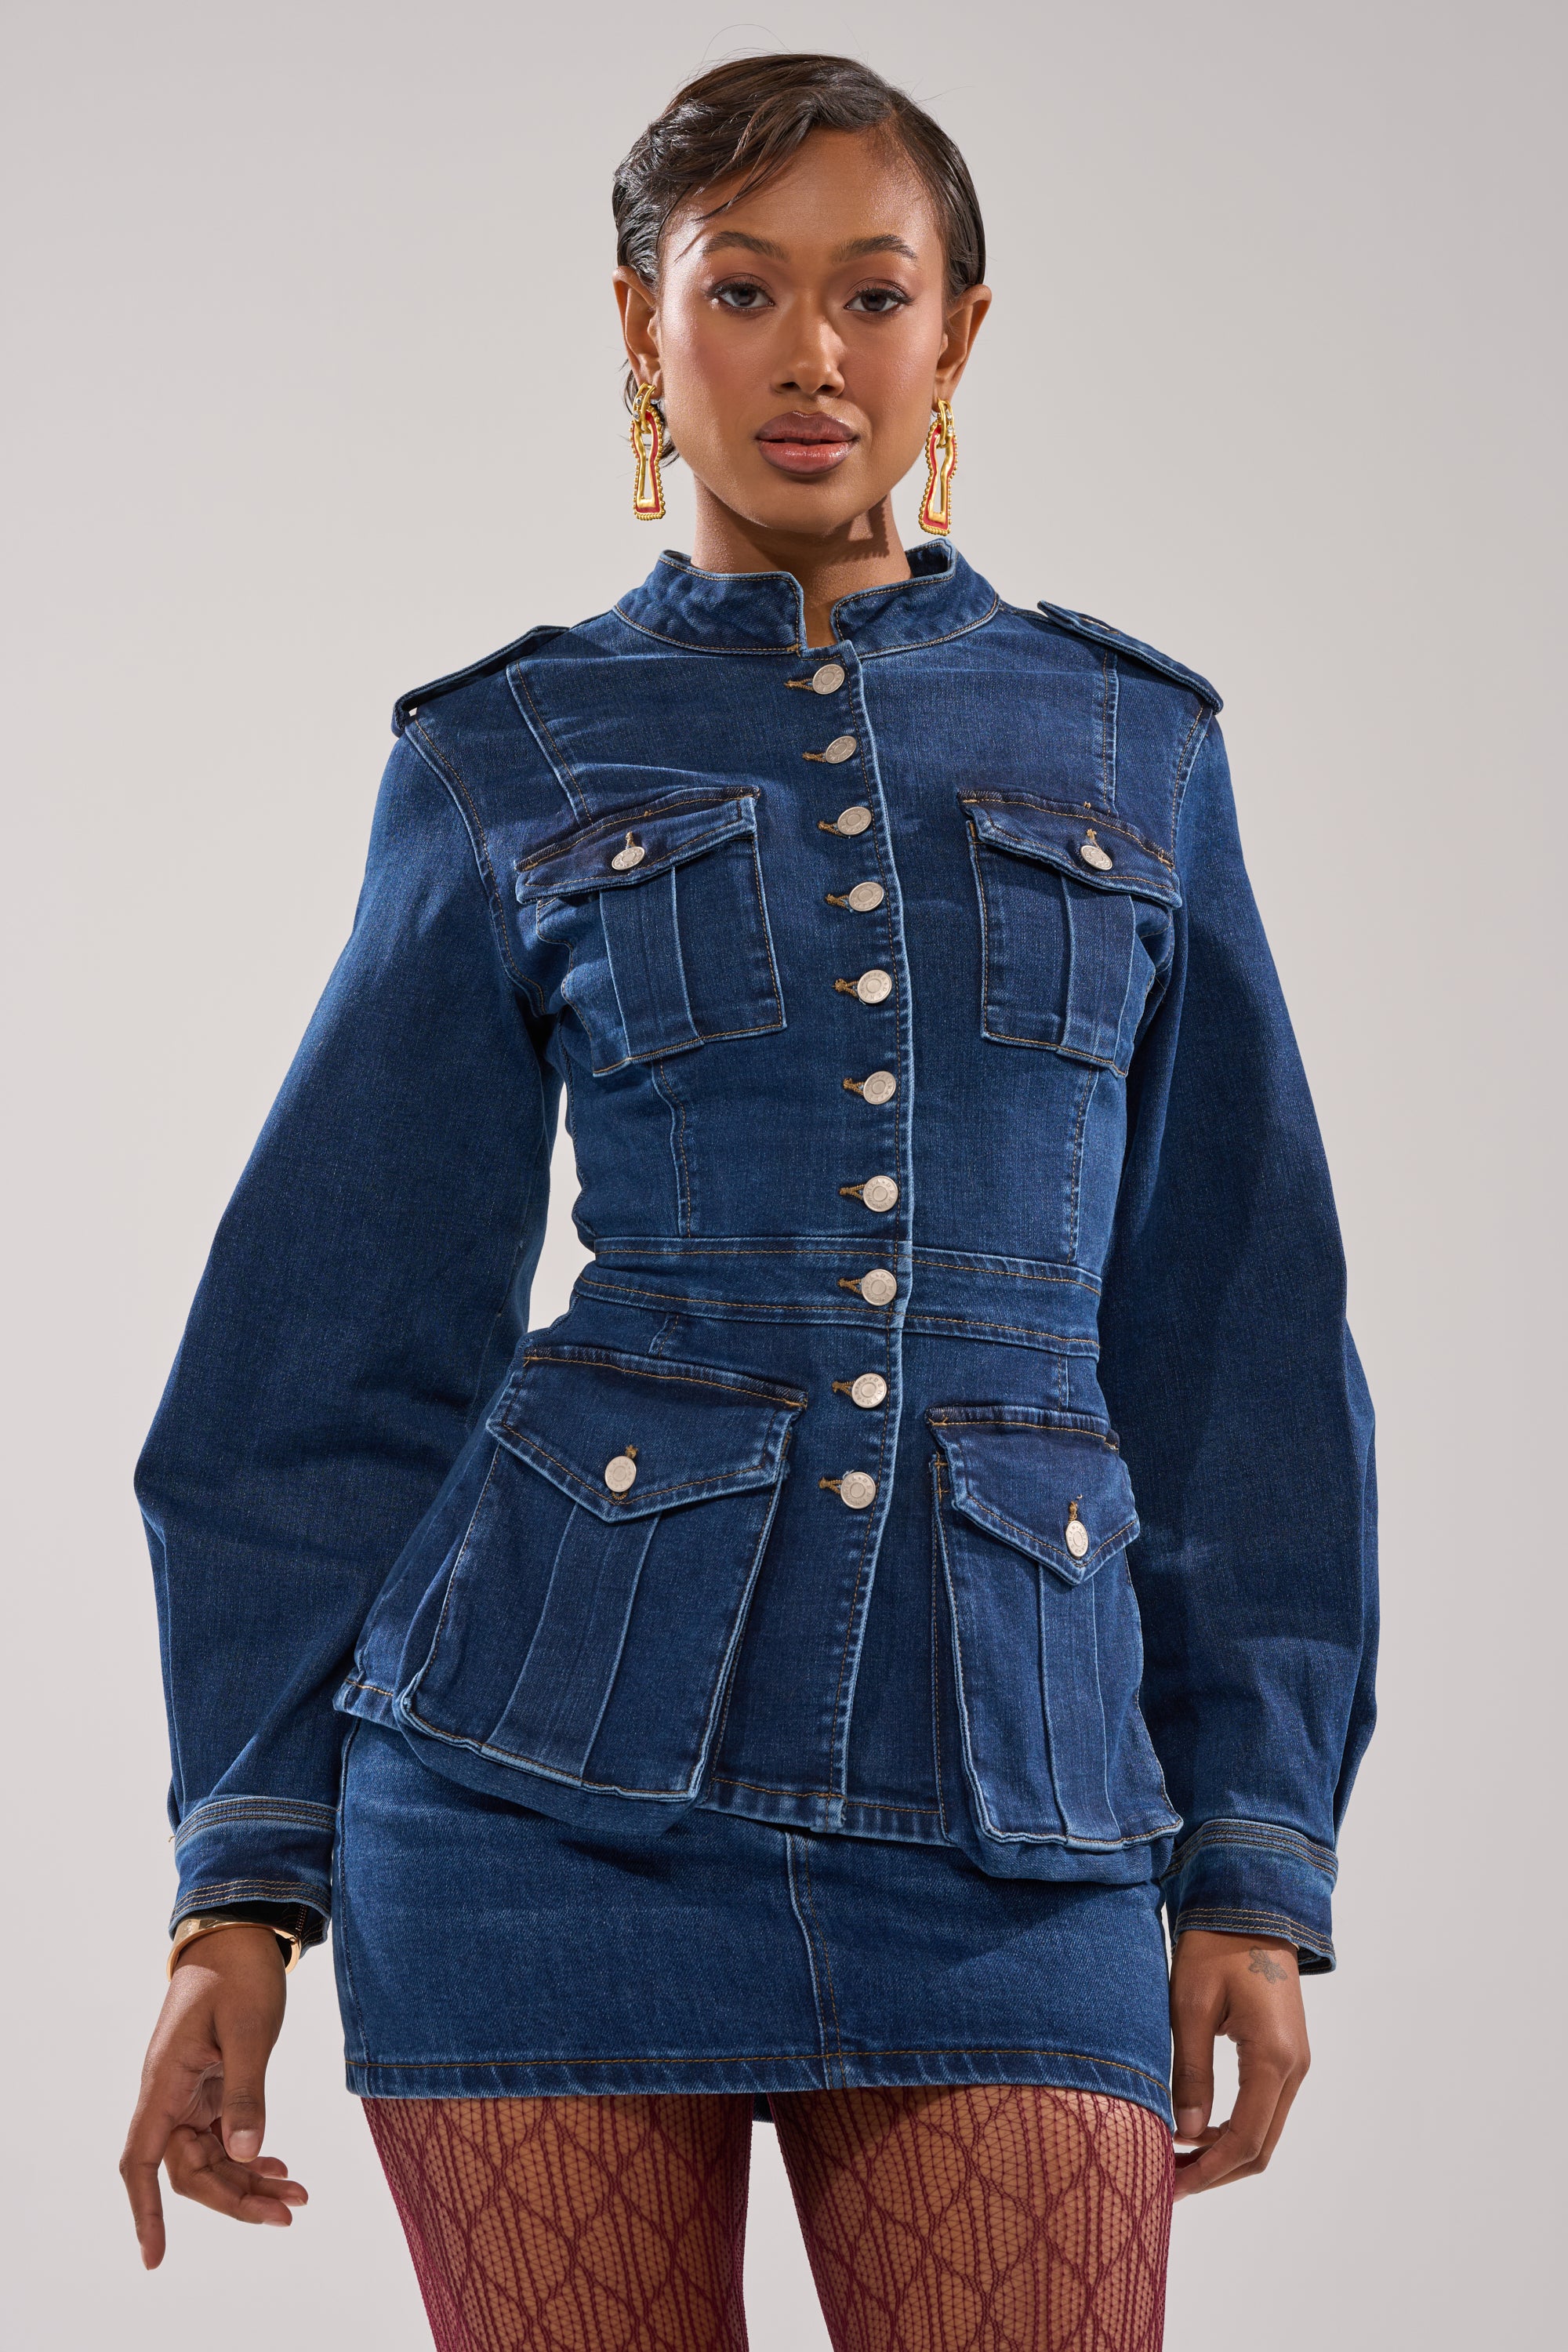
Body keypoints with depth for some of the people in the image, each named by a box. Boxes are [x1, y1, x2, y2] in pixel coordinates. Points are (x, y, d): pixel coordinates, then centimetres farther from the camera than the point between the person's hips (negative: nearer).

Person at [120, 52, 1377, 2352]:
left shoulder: (1127, 746, 13)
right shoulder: (507, 762, 8)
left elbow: (1236, 1333, 12)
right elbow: (339, 1340, 8)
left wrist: (1260, 1860, 5)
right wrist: (242, 1875, 3)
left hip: (1010, 1834, 1)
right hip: (563, 1779, -1)